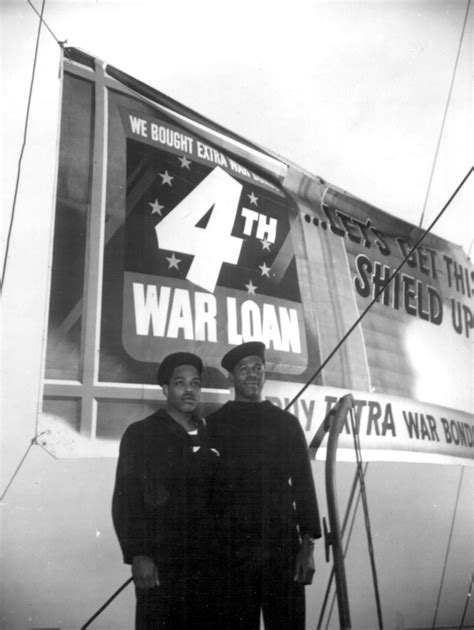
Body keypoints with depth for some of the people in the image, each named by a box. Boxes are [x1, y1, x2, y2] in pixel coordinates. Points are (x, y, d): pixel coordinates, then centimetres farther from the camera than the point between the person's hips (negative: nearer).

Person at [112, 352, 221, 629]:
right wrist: (137, 555, -13)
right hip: (159, 562, -4)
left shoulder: (209, 436, 13)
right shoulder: (141, 434, 1)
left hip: (207, 561, 4)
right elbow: (126, 500, -5)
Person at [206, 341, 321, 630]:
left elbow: (303, 485, 8)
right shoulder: (214, 425, 7)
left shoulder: (287, 423, 10)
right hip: (231, 550, -1)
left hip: (284, 547, 1)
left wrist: (307, 544, -1)